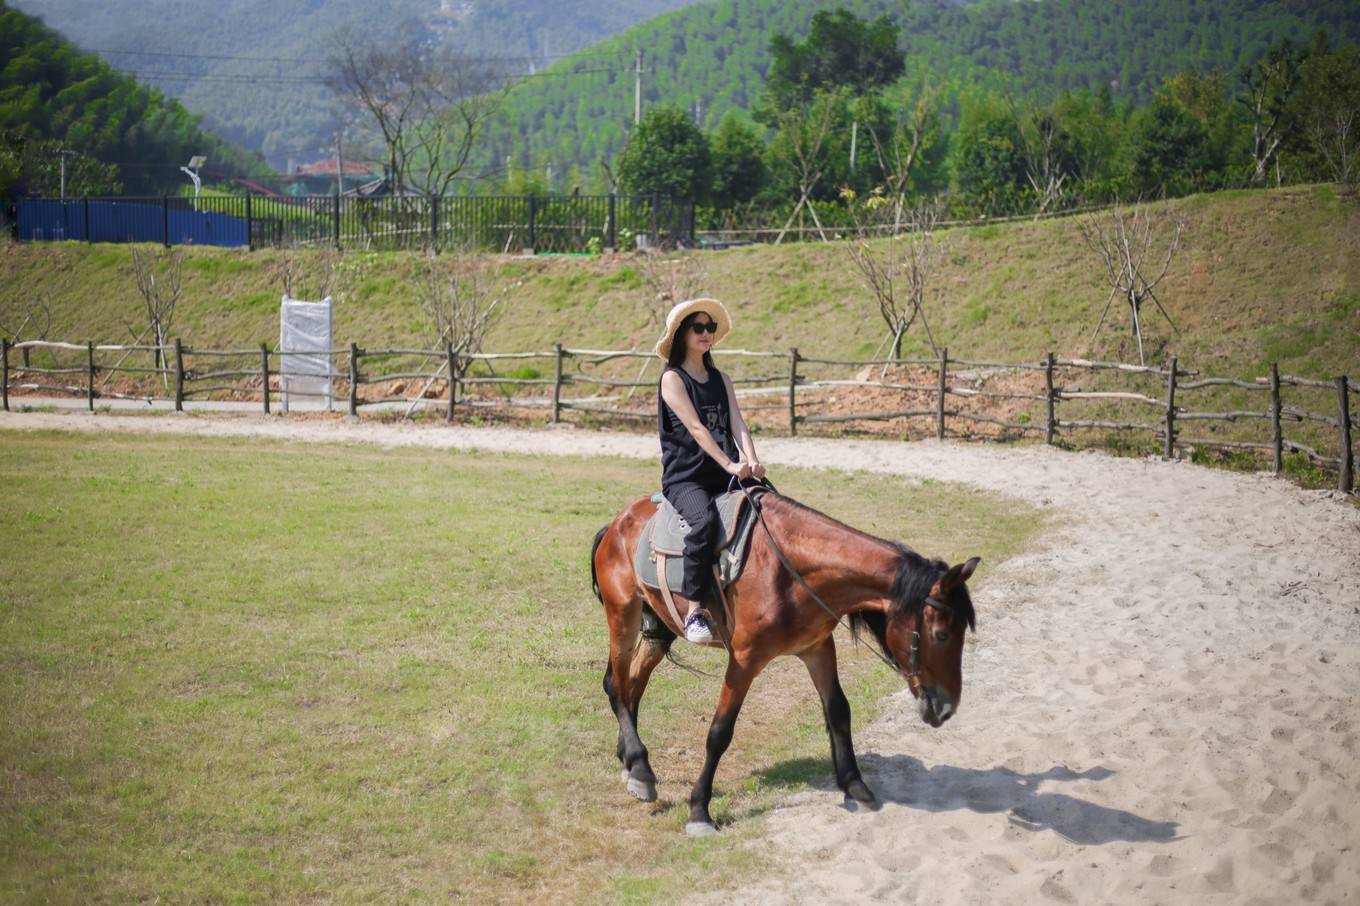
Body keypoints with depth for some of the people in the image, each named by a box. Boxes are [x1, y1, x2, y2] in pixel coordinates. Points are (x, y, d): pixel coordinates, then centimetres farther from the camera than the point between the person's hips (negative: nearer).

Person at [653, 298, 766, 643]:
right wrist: (730, 464, -24)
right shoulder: (672, 378, 0)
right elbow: (696, 427, -12)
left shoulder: (721, 379, 19)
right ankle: (692, 610, -33)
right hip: (685, 479, -6)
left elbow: (738, 425, 5)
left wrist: (751, 461, -15)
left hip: (724, 479, 6)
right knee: (704, 520, -36)